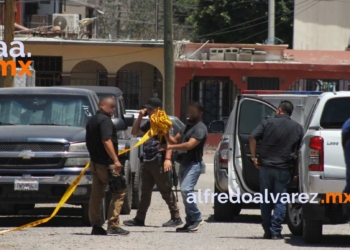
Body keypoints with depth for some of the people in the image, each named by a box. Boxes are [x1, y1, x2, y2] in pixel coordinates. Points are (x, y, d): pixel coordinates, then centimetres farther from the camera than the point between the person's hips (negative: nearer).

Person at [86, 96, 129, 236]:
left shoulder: (92, 121, 17)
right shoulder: (105, 120, -13)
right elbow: (106, 141, -23)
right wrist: (115, 160, -27)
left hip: (94, 162, 10)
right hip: (106, 163, -10)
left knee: (96, 194, 9)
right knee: (119, 192, -5)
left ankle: (96, 226, 9)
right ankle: (113, 225, -11)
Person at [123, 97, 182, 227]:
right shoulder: (149, 123, 19)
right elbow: (134, 132, 24)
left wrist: (168, 159, -24)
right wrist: (140, 117, 11)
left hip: (159, 162, -9)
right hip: (147, 162, 9)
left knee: (166, 191, -6)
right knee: (145, 192, 11)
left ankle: (176, 218, -2)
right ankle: (140, 218, 14)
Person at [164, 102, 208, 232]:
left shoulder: (200, 128, -10)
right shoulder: (188, 126, 20)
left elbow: (190, 145, -22)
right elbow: (175, 140, 20)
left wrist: (171, 147, -25)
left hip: (194, 164, -10)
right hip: (184, 163, 10)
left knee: (186, 189, -22)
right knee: (185, 192, 9)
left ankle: (196, 218, -13)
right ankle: (190, 222, 13)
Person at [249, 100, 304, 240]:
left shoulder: (268, 123, 0)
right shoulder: (298, 128, 5)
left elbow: (252, 138, -9)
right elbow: (300, 149, 4)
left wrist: (254, 157, -1)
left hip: (266, 167, 0)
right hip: (284, 169, 0)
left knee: (265, 201, 10)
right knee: (280, 201, 3)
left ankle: (267, 231, 13)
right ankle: (275, 231, -5)